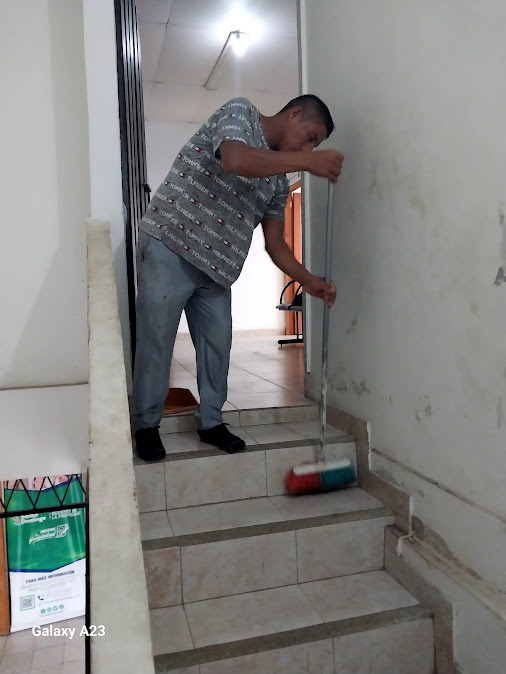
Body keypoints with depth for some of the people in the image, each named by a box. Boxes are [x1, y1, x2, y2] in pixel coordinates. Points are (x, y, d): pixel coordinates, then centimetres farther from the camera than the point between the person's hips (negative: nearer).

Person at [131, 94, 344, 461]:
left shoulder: (278, 181, 13)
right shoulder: (240, 111, -4)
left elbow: (275, 241, 11)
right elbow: (235, 160, -27)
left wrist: (308, 280, -3)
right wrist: (307, 162, -25)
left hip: (215, 265, 7)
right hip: (168, 245, -7)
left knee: (218, 341, 6)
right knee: (157, 338, -3)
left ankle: (210, 421, 22)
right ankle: (146, 424, 13)